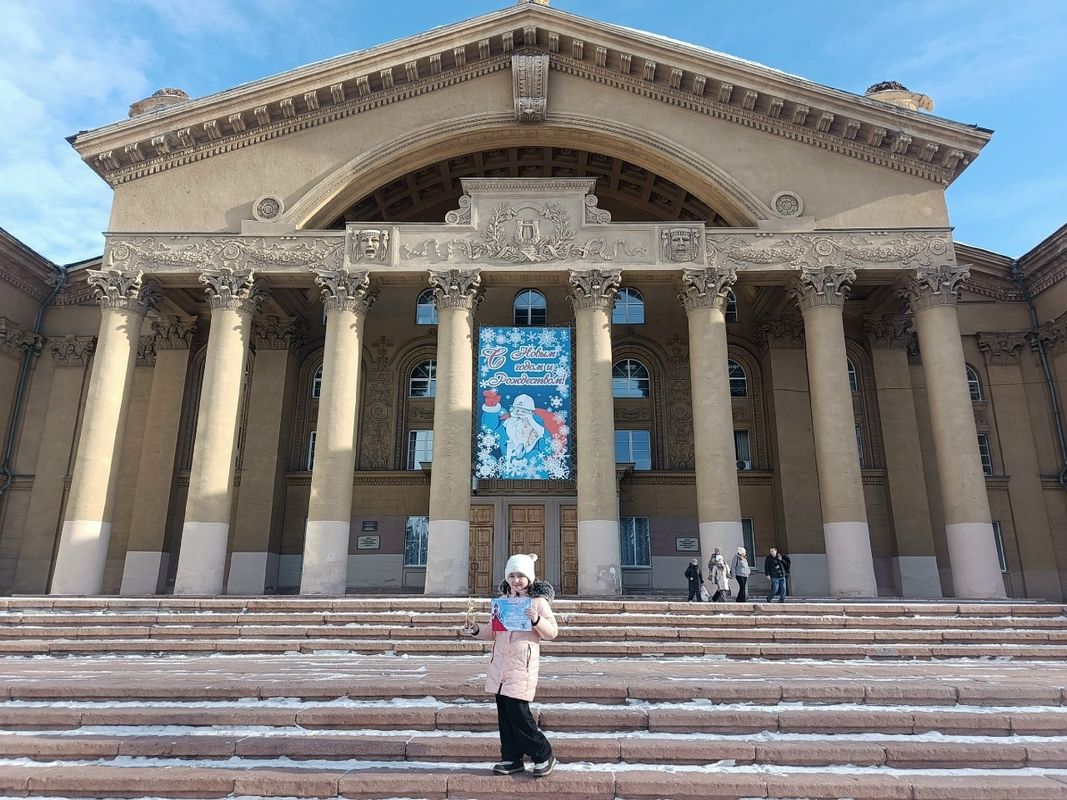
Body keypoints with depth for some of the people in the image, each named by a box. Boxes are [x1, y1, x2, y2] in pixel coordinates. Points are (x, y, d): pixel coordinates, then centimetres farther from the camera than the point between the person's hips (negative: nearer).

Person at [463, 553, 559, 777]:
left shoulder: (538, 601, -4)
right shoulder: (503, 599, 13)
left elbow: (552, 631, -4)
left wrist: (536, 620, -21)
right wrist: (477, 630, 2)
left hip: (523, 663, -6)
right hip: (500, 663, 6)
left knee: (518, 712, -8)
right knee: (504, 712, 8)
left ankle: (544, 756, 9)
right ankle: (511, 759, 22)